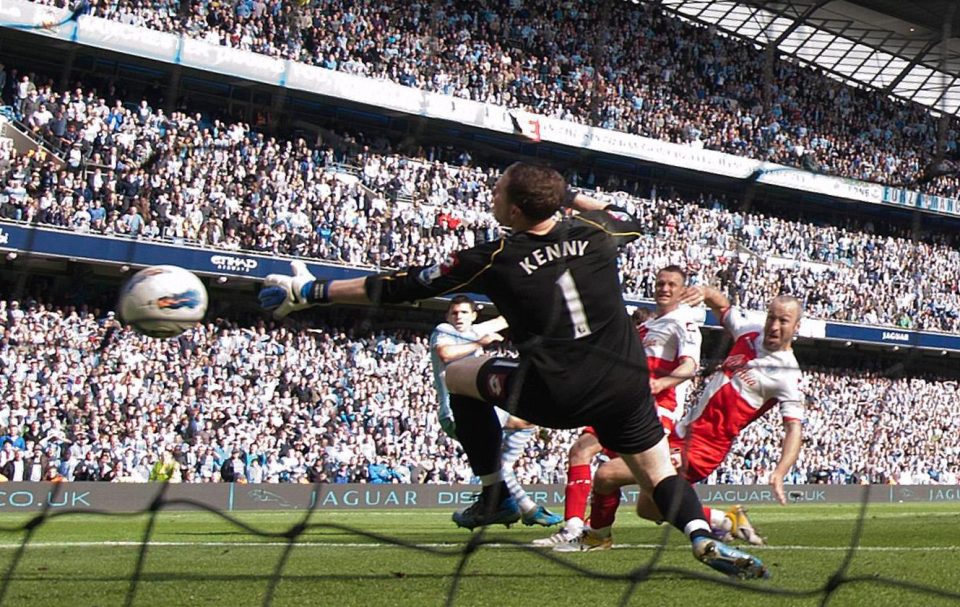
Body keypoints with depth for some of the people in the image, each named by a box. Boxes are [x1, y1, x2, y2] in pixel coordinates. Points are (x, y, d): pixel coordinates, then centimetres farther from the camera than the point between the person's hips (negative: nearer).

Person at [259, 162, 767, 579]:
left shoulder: (493, 259, -6)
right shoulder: (594, 233, 3)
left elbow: (401, 286, 1)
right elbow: (631, 220, 30)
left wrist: (313, 292, 11)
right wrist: (571, 197, 32)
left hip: (555, 393, -4)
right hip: (626, 384, 4)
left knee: (459, 374, 18)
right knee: (659, 473, 13)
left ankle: (494, 494, 21)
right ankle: (703, 538, -17)